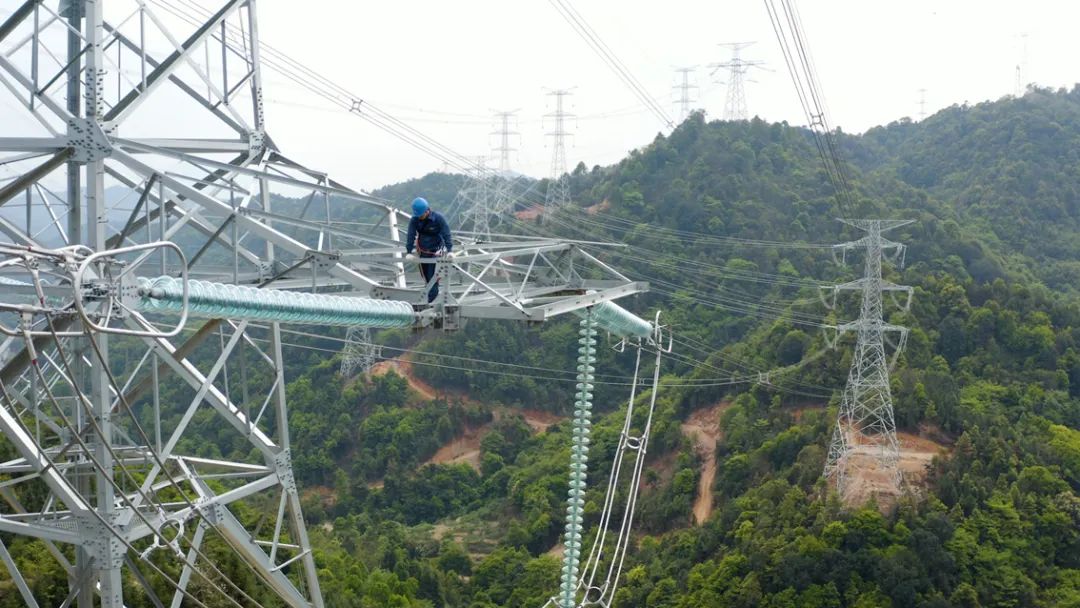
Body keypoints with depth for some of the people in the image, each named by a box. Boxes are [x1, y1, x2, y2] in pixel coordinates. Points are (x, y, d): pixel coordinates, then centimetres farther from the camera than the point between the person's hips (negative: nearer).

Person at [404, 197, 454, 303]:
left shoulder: (438, 218, -19)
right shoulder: (414, 220, -10)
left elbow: (446, 234, -21)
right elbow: (411, 235, -15)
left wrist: (449, 250, -31)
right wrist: (408, 252, -24)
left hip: (436, 251, -4)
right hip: (423, 251, 4)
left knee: (433, 276, -12)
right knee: (424, 275, 11)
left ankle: (431, 300, -9)